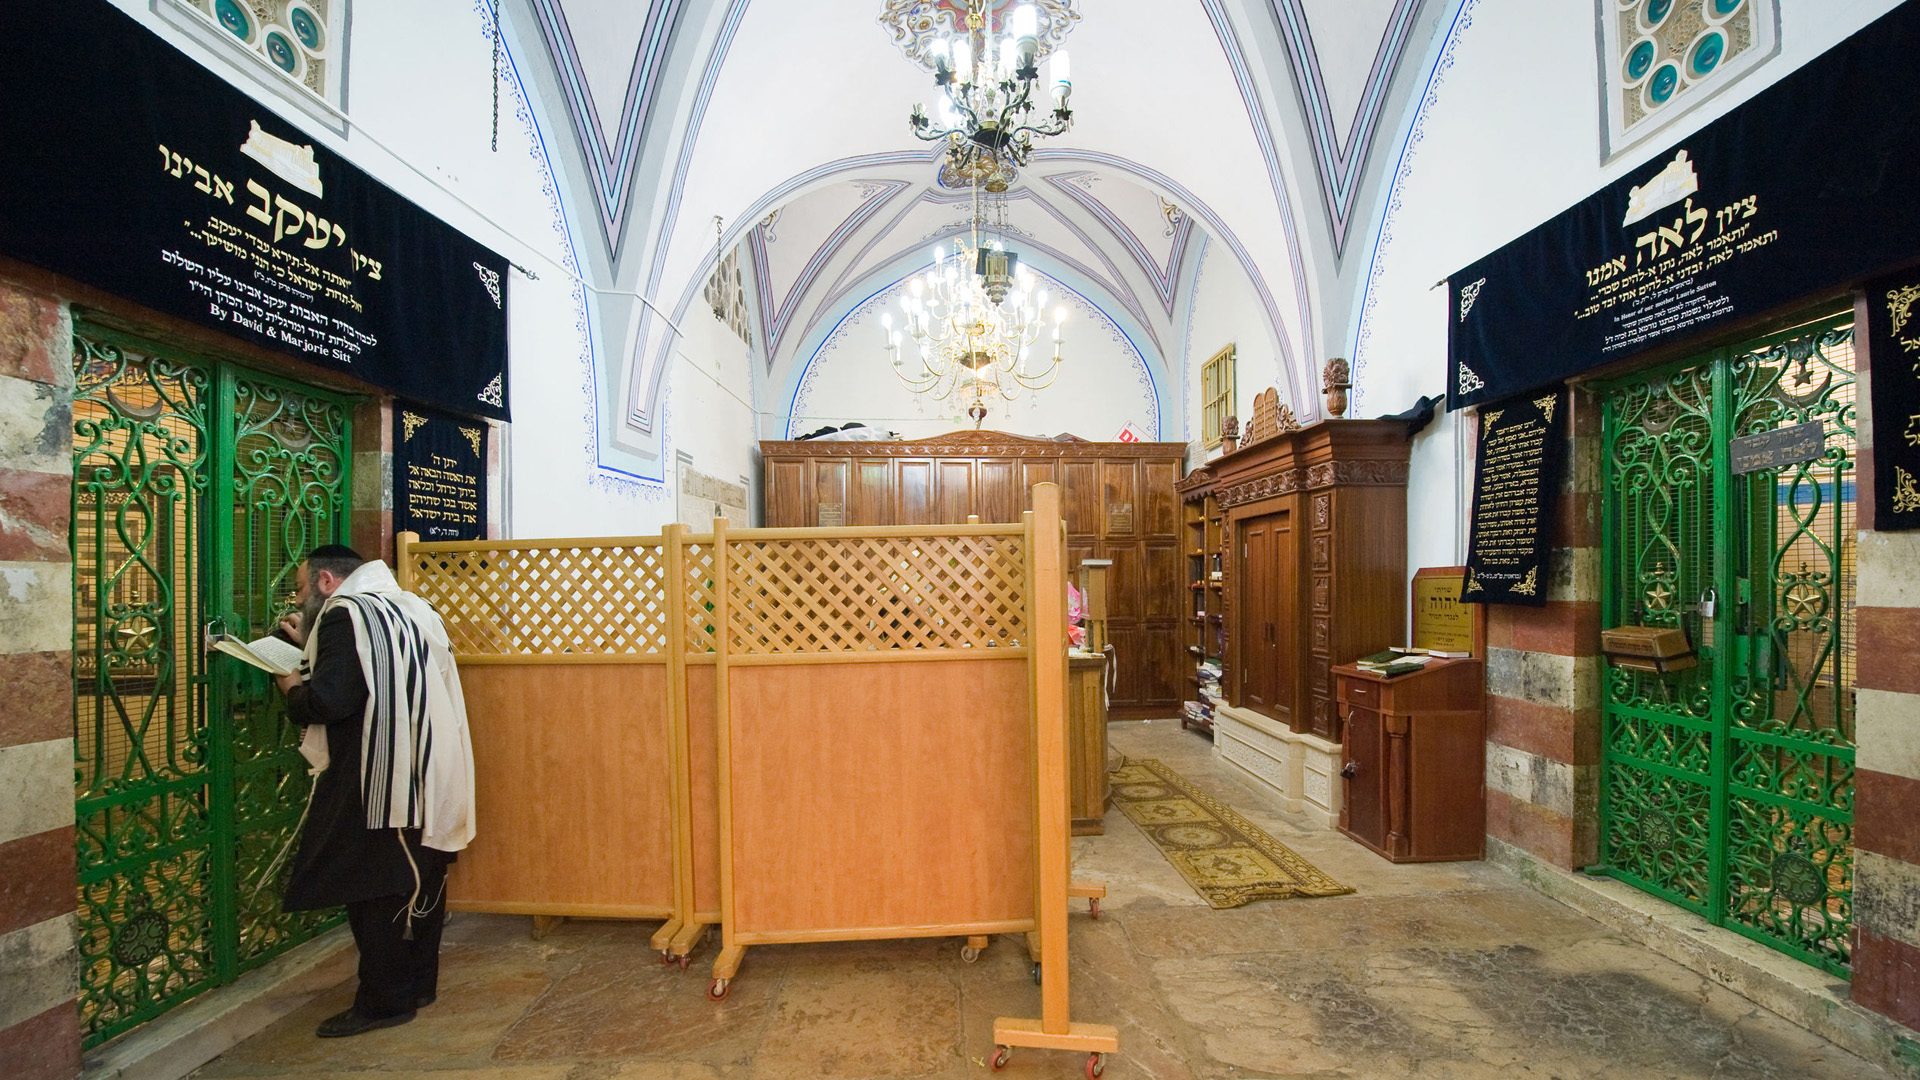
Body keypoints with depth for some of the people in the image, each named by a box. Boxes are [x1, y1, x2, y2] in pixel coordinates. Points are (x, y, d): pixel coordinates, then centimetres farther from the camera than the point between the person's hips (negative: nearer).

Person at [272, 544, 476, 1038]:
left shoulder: (345, 613, -12)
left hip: (382, 779, -9)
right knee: (420, 880, 16)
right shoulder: (403, 607, 15)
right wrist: (311, 644, 24)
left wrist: (294, 687, 0)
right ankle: (418, 984, 28)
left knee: (376, 890, 3)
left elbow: (329, 701, -20)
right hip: (429, 772, 9)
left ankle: (384, 1001, 13)